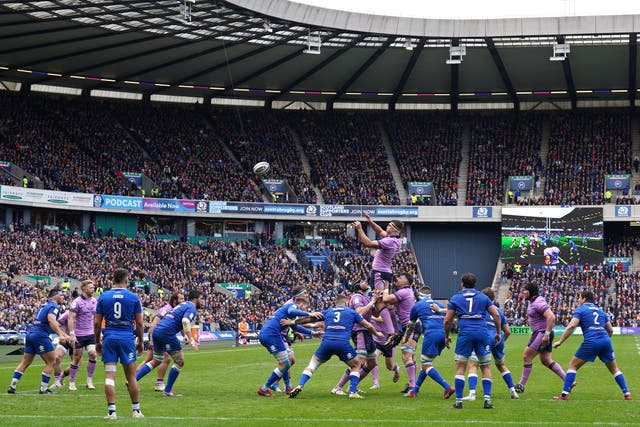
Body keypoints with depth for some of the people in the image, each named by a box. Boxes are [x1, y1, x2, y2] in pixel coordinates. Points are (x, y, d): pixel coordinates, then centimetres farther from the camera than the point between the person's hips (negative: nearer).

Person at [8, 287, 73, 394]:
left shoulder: (45, 306, 24)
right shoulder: (54, 306, -5)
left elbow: (54, 325, 30)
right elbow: (51, 320, -25)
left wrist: (65, 335, 30)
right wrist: (60, 335, -34)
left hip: (30, 333, 9)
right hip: (40, 335, -9)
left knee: (25, 362, 14)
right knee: (51, 362, 2)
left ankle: (12, 386, 10)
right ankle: (43, 389, 2)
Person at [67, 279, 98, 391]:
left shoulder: (94, 301, 8)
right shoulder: (77, 302, -11)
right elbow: (71, 318, -14)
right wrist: (71, 333, -20)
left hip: (90, 334, 5)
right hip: (79, 334, -5)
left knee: (93, 354, -9)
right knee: (77, 358, 1)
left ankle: (89, 381, 4)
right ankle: (72, 383, 12)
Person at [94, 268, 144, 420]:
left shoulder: (103, 297, 3)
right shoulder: (134, 297, 0)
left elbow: (97, 322, 4)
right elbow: (139, 323, 2)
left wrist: (97, 341, 15)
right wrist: (141, 341, 13)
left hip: (109, 338, 1)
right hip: (127, 338, -1)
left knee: (109, 375, 1)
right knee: (131, 377, 8)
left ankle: (111, 411, -4)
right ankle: (136, 410, 14)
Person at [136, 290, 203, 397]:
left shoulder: (184, 305, 24)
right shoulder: (192, 308, -6)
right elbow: (185, 321, -25)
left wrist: (185, 336, 34)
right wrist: (191, 340, -28)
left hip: (157, 331, 9)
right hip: (166, 333, -9)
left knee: (156, 361, 21)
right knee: (180, 362, 2)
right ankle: (167, 390, 5)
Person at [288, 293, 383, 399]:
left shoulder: (327, 312, 21)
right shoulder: (352, 312, 17)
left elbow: (308, 318, 30)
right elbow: (368, 326, 20)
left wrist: (292, 322, 43)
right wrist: (376, 333, 40)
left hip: (326, 343, 2)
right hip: (343, 344, -2)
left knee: (312, 364, 18)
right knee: (356, 365, 20)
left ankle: (299, 386, 0)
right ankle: (352, 392, 7)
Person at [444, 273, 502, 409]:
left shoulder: (455, 298, 12)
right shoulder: (483, 297, 15)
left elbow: (447, 320, 9)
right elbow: (496, 315, 9)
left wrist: (446, 336, 22)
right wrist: (498, 333, 19)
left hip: (465, 333, -1)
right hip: (482, 332, 1)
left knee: (460, 367, 4)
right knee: (486, 367, 10)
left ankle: (458, 401, 0)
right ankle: (487, 399, 0)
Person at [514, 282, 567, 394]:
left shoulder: (538, 303, -18)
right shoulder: (532, 302, 13)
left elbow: (551, 317, -27)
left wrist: (547, 334, -28)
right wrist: (533, 332, 24)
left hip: (543, 333, -10)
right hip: (538, 332, 10)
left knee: (526, 357, -8)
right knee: (546, 361, 12)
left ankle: (521, 386, -3)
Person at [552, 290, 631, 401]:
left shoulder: (580, 310, 7)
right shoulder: (600, 310, 24)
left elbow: (571, 326, -7)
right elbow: (610, 330, 26)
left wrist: (560, 341, -4)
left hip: (591, 342, -5)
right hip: (605, 340, 5)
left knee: (572, 365, 6)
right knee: (614, 369, 19)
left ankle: (565, 394, -2)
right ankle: (627, 394, 13)